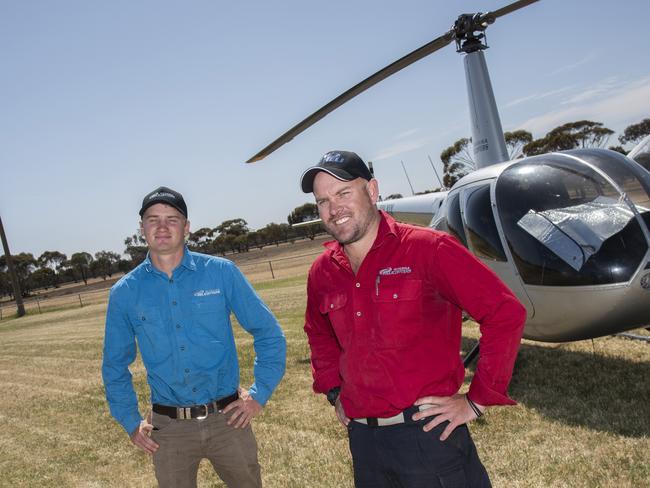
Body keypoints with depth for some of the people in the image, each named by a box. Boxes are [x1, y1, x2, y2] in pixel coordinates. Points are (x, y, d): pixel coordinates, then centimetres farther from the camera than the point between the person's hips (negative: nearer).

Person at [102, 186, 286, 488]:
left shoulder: (221, 272, -5)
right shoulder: (124, 293, -1)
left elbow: (269, 333, 1)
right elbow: (115, 365, 12)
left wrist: (260, 394, -2)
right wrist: (131, 423, 8)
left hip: (228, 419, 0)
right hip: (168, 429, 1)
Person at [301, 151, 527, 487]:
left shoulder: (427, 248, -14)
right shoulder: (322, 272, 3)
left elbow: (506, 313, -15)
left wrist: (478, 400, -12)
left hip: (428, 432, -5)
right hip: (362, 438, 5)